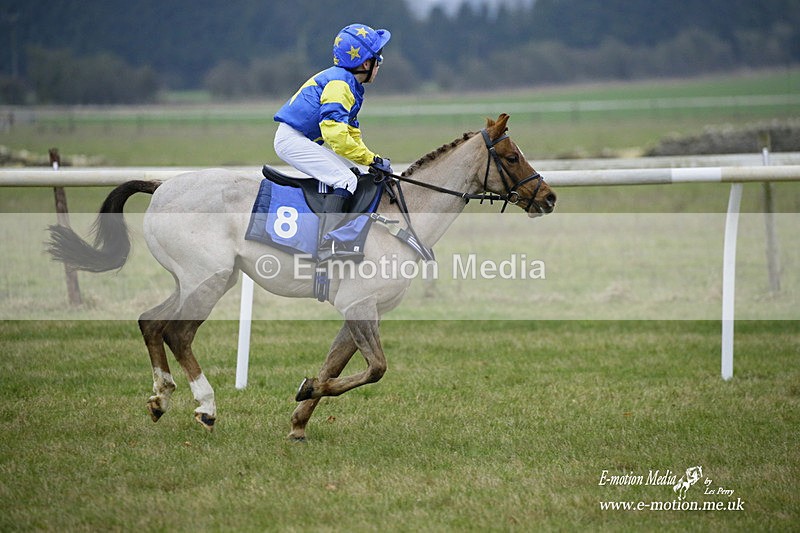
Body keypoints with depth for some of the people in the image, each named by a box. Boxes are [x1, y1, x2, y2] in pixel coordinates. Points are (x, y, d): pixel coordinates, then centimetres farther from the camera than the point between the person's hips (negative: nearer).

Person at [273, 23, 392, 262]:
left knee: (353, 174, 13)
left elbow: (351, 133, 20)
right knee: (345, 179, -21)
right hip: (291, 138, -11)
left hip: (307, 140, 11)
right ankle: (327, 247, -31)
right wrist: (372, 159, -22)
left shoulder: (349, 85, 15)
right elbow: (335, 134, -27)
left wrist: (372, 159, 7)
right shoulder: (339, 83, -18)